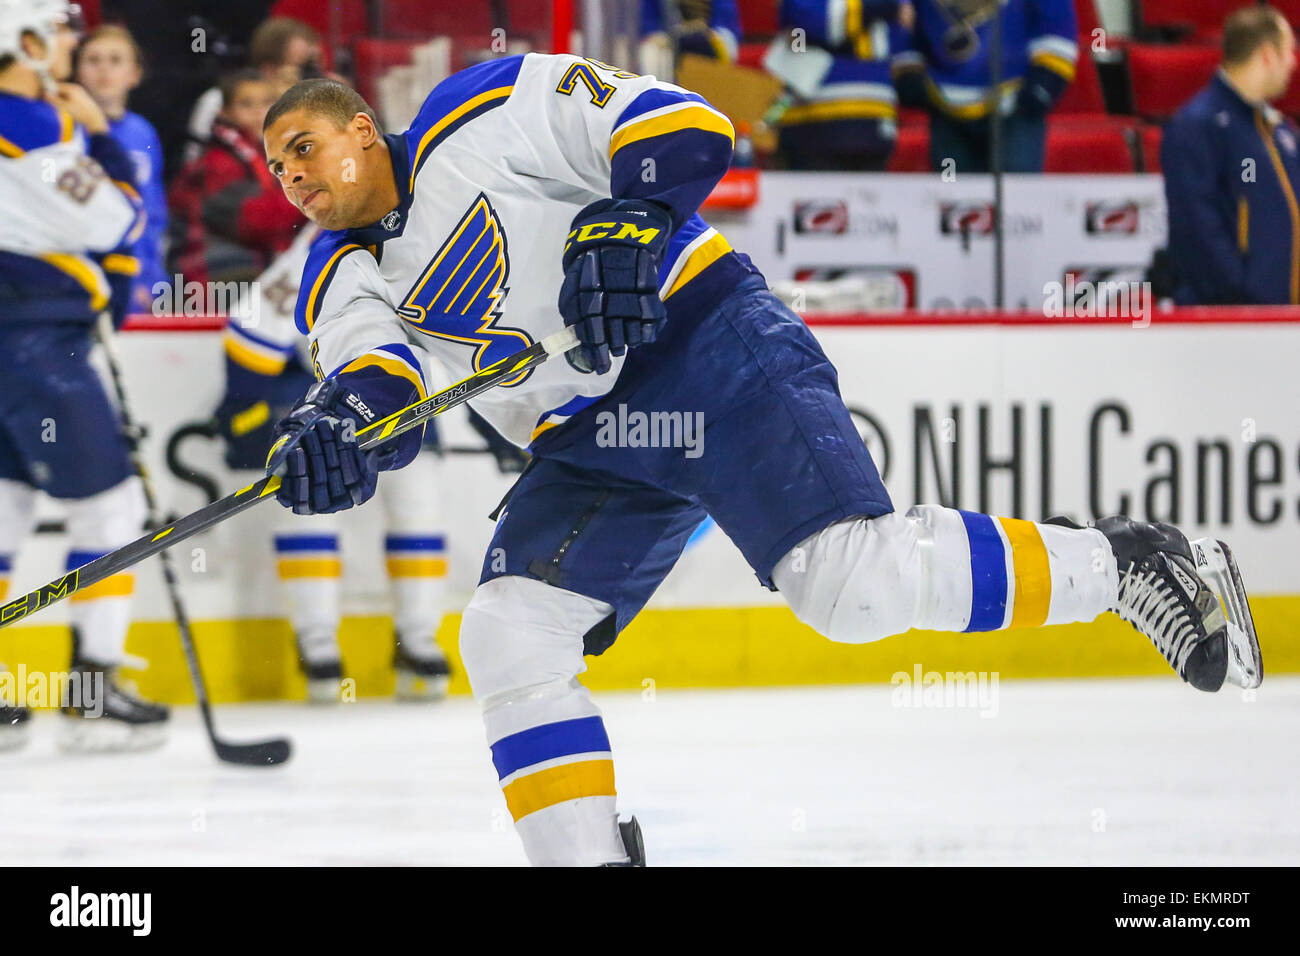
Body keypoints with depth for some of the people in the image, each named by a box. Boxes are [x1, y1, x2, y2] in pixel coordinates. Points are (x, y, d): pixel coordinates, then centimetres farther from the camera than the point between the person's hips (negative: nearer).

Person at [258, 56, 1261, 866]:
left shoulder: (482, 111, -5)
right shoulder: (346, 283, 11)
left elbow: (683, 131, -11)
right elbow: (378, 398, -10)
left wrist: (623, 225, -28)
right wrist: (333, 430, -33)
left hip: (704, 342, -7)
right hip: (593, 445, 7)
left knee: (852, 582, -22)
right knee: (508, 634, -10)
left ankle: (1115, 566, -7)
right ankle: (587, 856, -2)